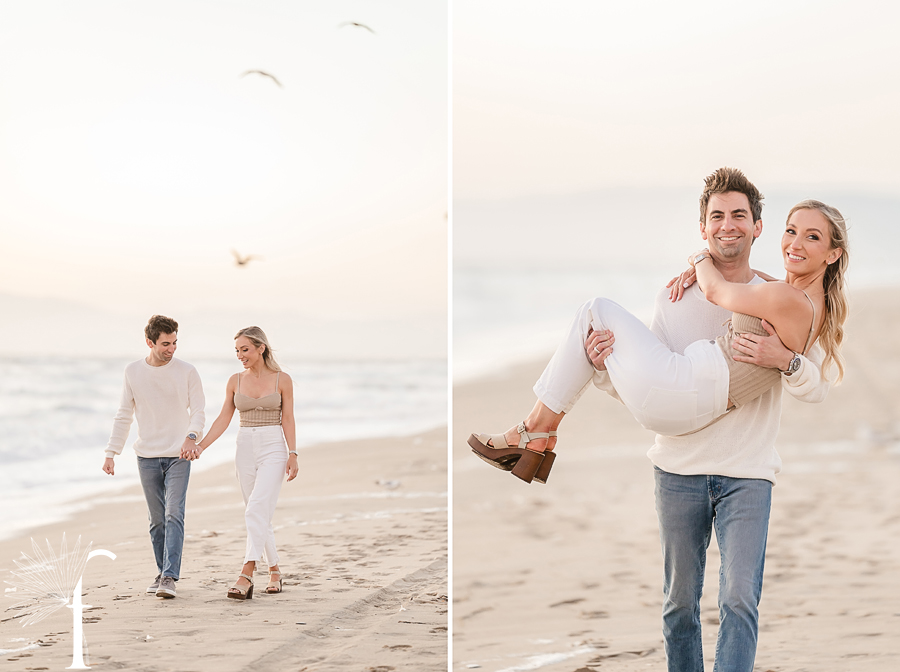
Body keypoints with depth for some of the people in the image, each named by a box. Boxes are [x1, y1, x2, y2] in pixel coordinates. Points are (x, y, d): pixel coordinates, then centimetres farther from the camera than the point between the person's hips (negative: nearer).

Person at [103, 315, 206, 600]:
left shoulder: (187, 372, -3)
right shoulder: (133, 372, 3)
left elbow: (198, 411, -3)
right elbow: (124, 415, 9)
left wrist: (192, 436, -24)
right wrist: (111, 452, 4)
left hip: (178, 456, -2)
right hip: (147, 456, 2)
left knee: (174, 514, -14)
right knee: (157, 520, 8)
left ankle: (169, 577, -17)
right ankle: (162, 572, 21)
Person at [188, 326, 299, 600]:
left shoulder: (282, 380, -1)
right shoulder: (235, 381, 7)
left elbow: (288, 420, 0)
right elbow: (224, 419, 7)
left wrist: (293, 454, -7)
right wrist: (200, 445, -3)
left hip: (273, 449, -4)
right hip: (245, 451, 4)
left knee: (256, 511, -19)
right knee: (259, 516, 9)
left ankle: (246, 577, -26)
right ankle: (274, 571, 25)